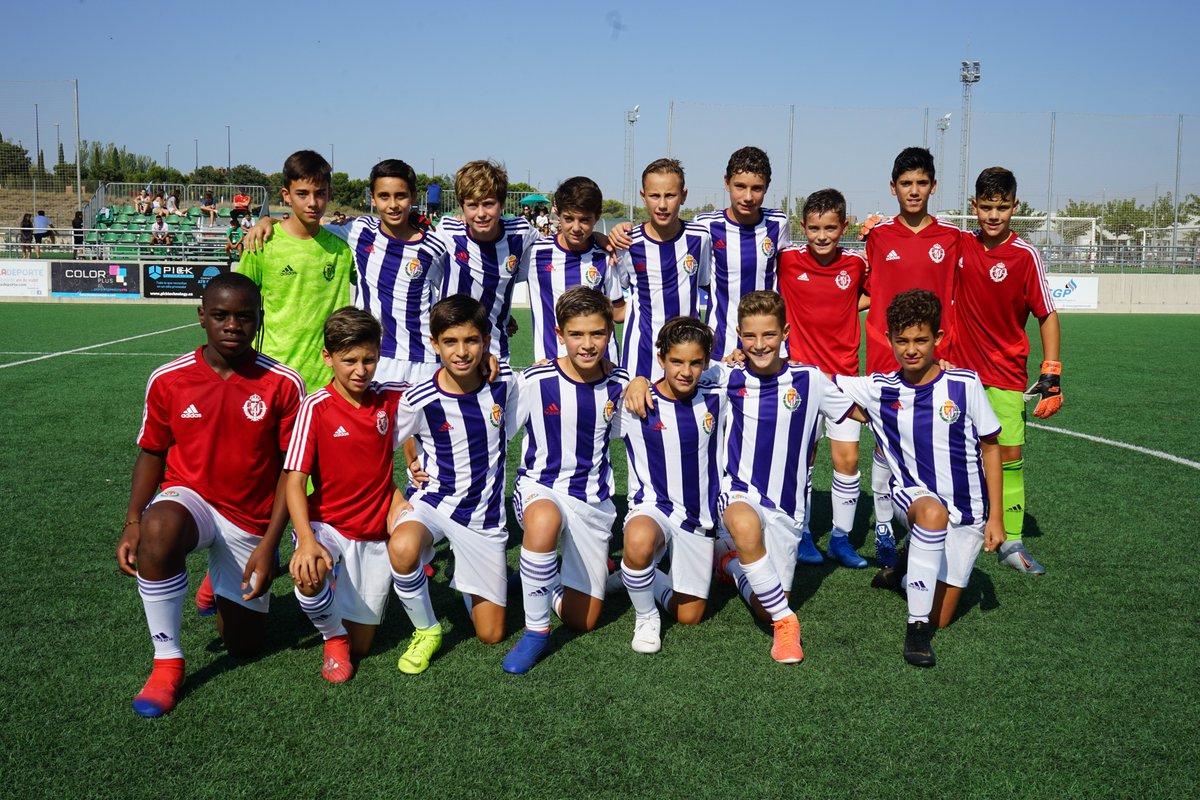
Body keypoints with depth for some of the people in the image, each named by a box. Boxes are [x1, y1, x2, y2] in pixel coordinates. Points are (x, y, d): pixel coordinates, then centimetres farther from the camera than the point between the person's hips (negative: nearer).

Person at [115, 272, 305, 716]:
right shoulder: (167, 379, -8)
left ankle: (225, 580, 45)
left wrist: (268, 545, -14)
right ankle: (167, 662, -19)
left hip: (251, 521, 1)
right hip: (189, 498, 0)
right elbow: (152, 453, 4)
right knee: (158, 530, -39)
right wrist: (132, 523, -9)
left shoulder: (283, 384, -13)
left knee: (243, 643, 9)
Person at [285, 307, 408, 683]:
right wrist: (306, 540, -33)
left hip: (375, 535, 3)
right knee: (309, 576, -38)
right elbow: (294, 482, -17)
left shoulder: (389, 399, -2)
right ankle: (333, 638, -5)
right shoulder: (316, 407, -13)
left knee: (361, 647, 5)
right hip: (328, 526, -3)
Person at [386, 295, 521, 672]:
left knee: (491, 634, 5)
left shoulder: (504, 382, -9)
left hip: (485, 512, 2)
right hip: (434, 500, -2)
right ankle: (426, 631, -10)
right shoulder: (420, 399, -17)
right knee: (402, 549, -40)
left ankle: (467, 577, 39)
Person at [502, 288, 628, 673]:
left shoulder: (618, 385, -4)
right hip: (540, 488, -3)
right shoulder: (535, 382, -14)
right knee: (545, 521, -43)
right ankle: (536, 630, -22)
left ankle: (543, 578, 37)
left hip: (594, 500, 4)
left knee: (582, 620, 4)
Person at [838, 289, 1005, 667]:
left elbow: (990, 448, -1)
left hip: (967, 509, 1)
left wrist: (995, 517, -3)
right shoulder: (879, 389, -6)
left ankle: (908, 569, 34)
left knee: (940, 618, 1)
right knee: (933, 512, -40)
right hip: (913, 494, -1)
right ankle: (916, 626, -28)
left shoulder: (965, 384, -9)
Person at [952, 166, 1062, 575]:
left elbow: (1048, 316, -4)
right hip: (959, 369, 3)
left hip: (1006, 376, -2)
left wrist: (1051, 376, -9)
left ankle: (1010, 543, 6)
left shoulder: (1026, 255, -8)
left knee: (1009, 456, -3)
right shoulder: (960, 246, 0)